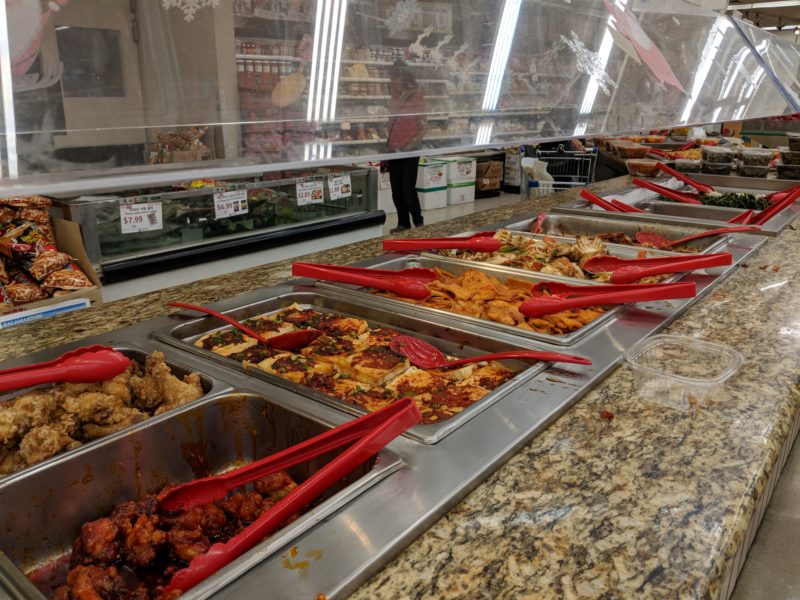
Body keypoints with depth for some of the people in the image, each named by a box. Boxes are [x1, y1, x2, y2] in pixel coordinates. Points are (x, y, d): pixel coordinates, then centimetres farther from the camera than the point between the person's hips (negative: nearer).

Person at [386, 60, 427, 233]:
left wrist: (411, 145, -15)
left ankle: (418, 223, 10)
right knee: (396, 191, 8)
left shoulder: (417, 97, -6)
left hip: (410, 151, -6)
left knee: (408, 189, -7)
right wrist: (386, 144, 9)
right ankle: (403, 223, 20)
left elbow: (423, 127, -8)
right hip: (393, 150, 6)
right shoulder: (393, 98, 10)